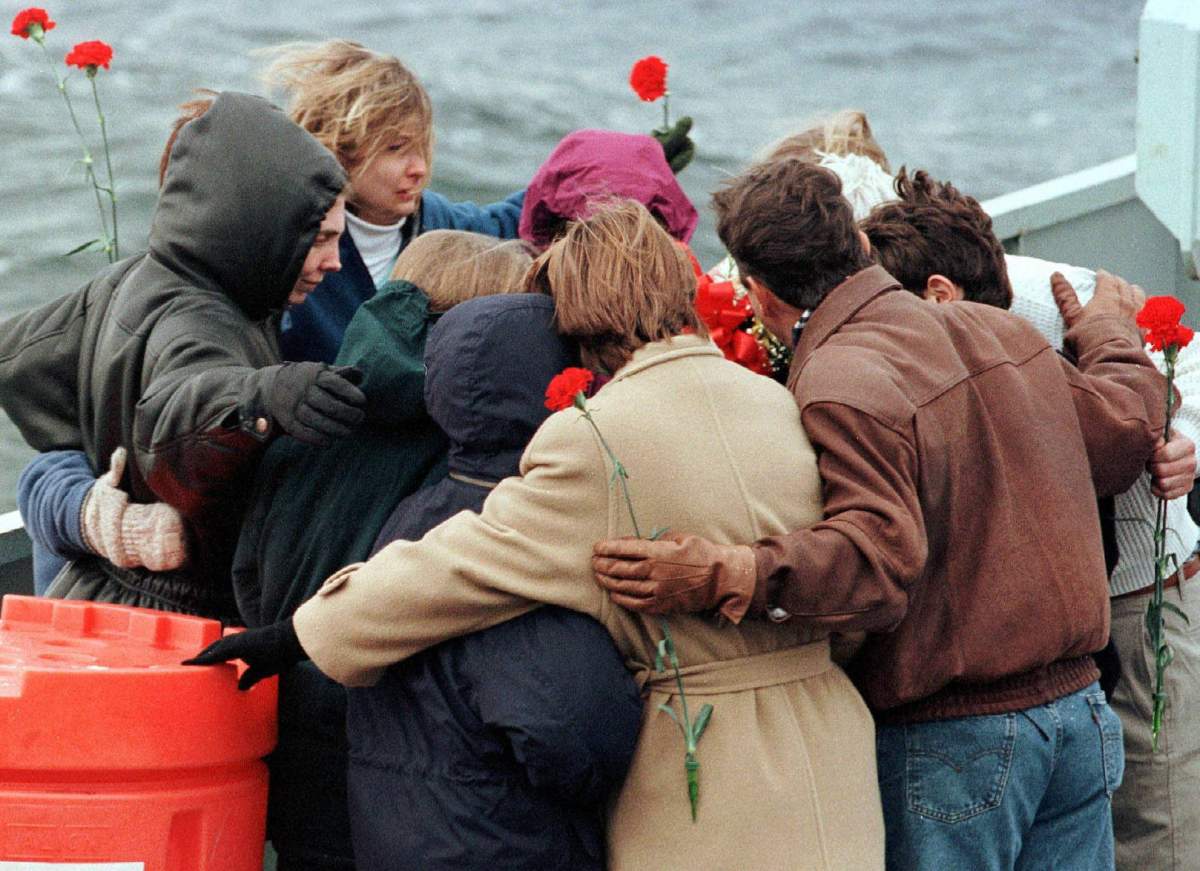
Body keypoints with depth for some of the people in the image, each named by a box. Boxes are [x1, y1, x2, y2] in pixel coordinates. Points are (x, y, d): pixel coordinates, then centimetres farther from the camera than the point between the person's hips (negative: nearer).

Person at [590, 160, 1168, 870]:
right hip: (1079, 712, 7)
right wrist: (1112, 335, 36)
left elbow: (879, 557, -29)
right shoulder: (998, 330, 5)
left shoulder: (842, 388, -19)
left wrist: (733, 576, -40)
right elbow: (1123, 435, 16)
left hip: (953, 742, -7)